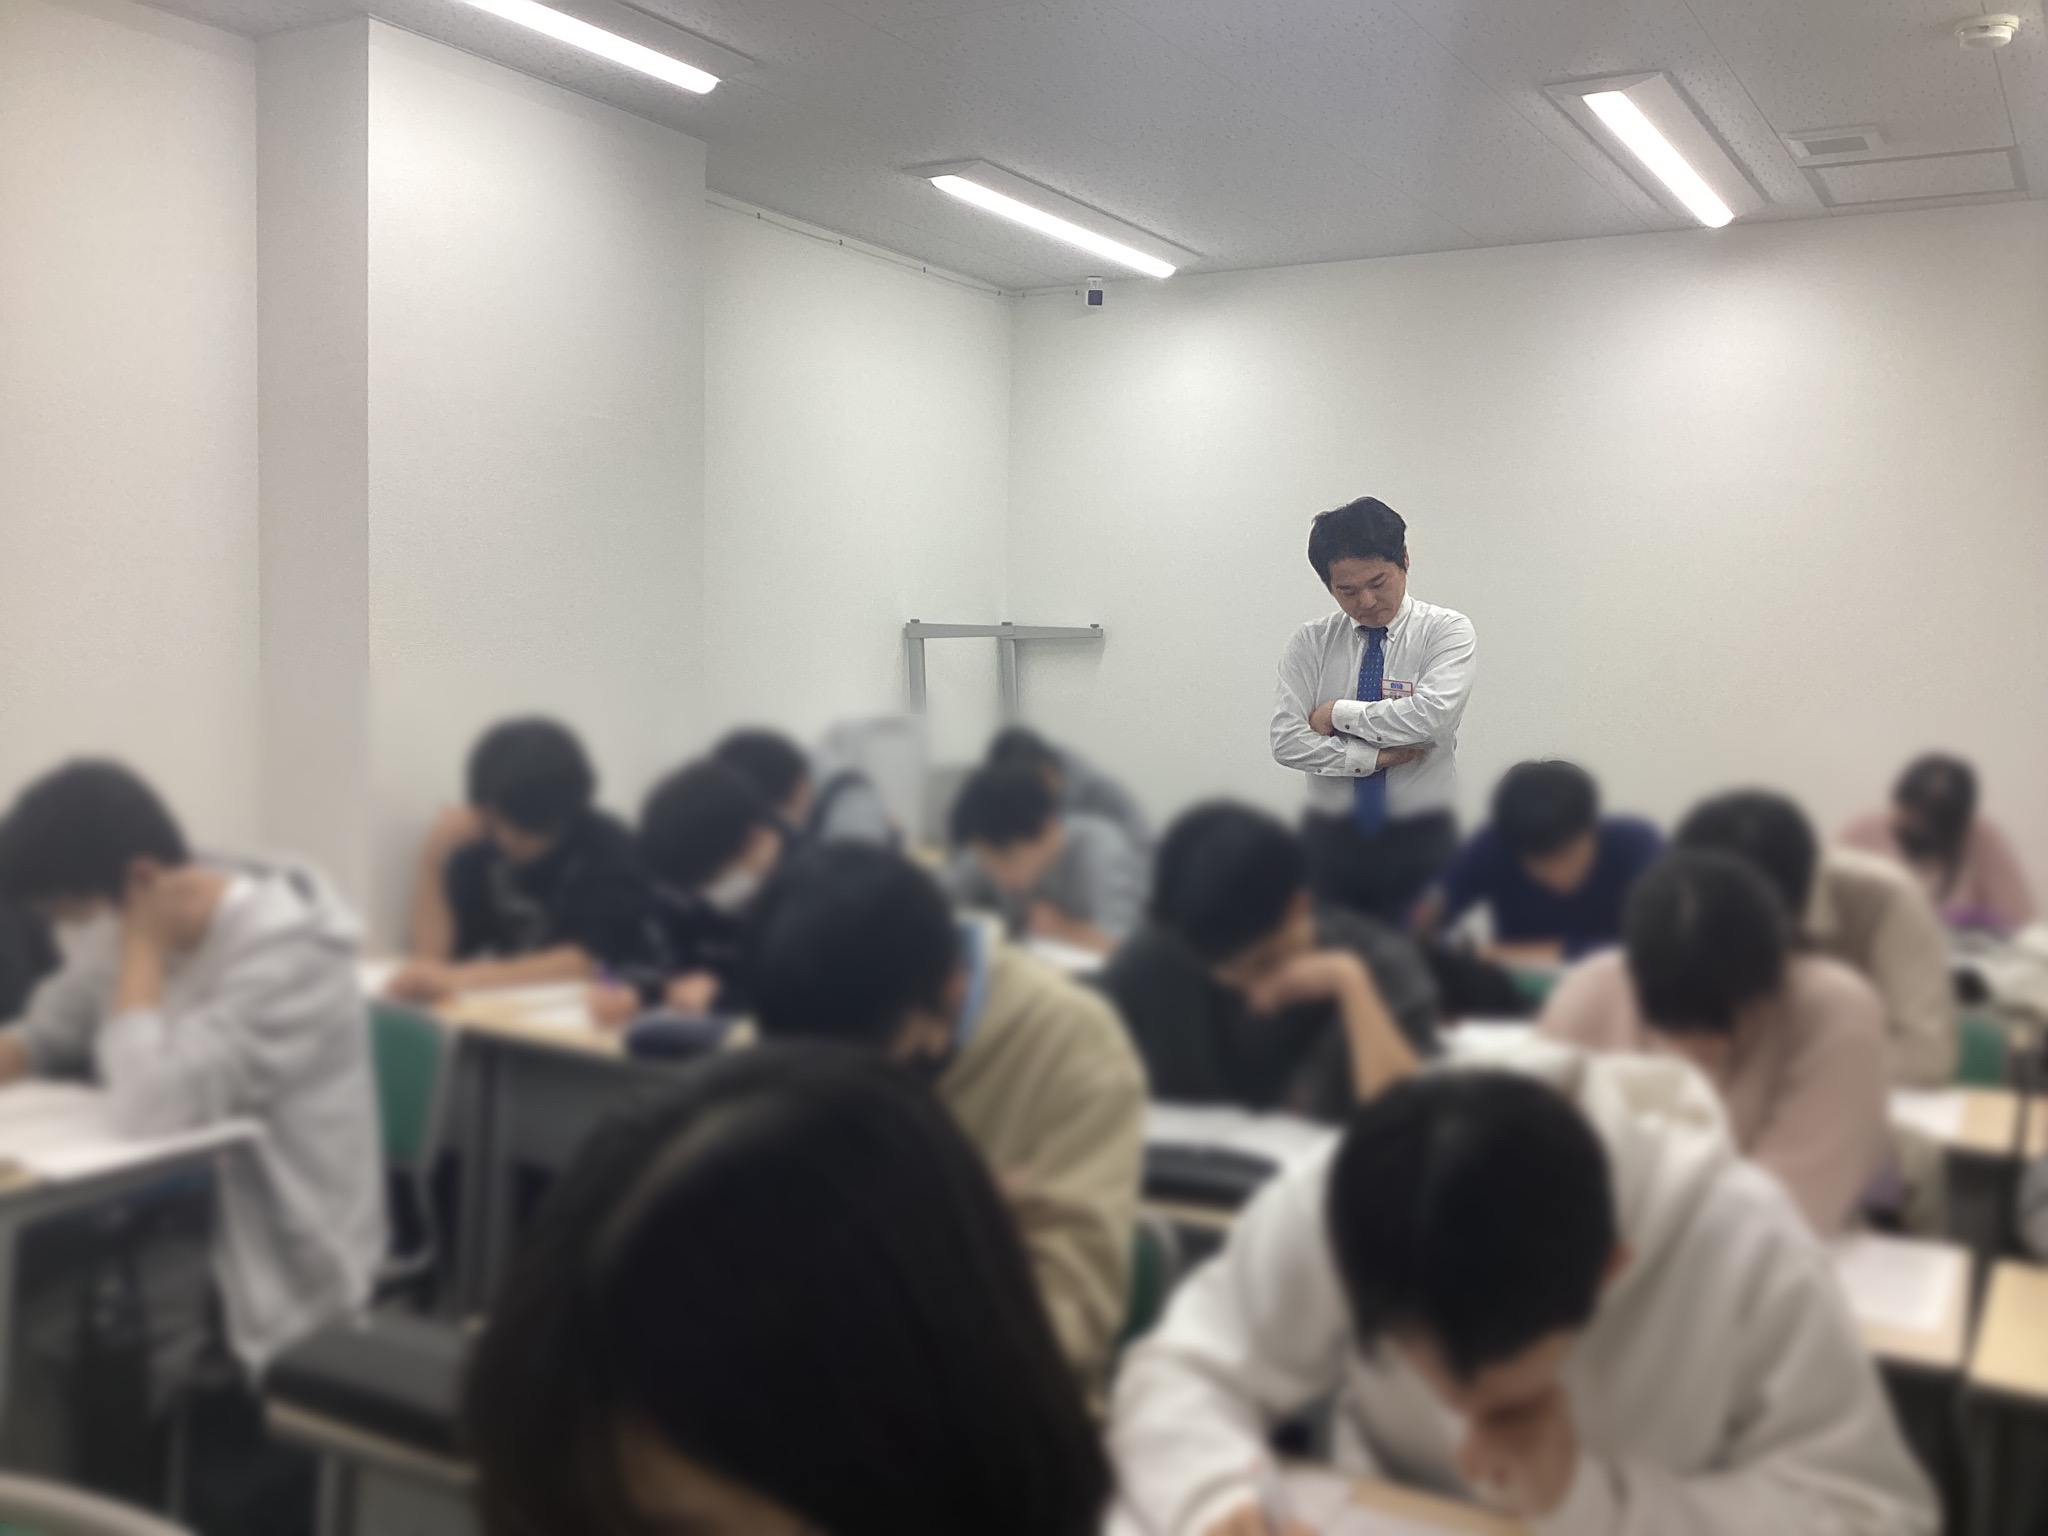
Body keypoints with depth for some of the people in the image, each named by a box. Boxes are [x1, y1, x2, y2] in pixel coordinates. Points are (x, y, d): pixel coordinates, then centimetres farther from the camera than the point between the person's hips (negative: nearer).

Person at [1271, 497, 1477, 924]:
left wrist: (1339, 713, -12)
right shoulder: (1310, 643, 1)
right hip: (1332, 841, 2)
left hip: (1422, 843, -2)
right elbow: (1287, 741, -9)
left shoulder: (1448, 631, -5)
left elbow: (1430, 716, -22)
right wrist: (1375, 757, -17)